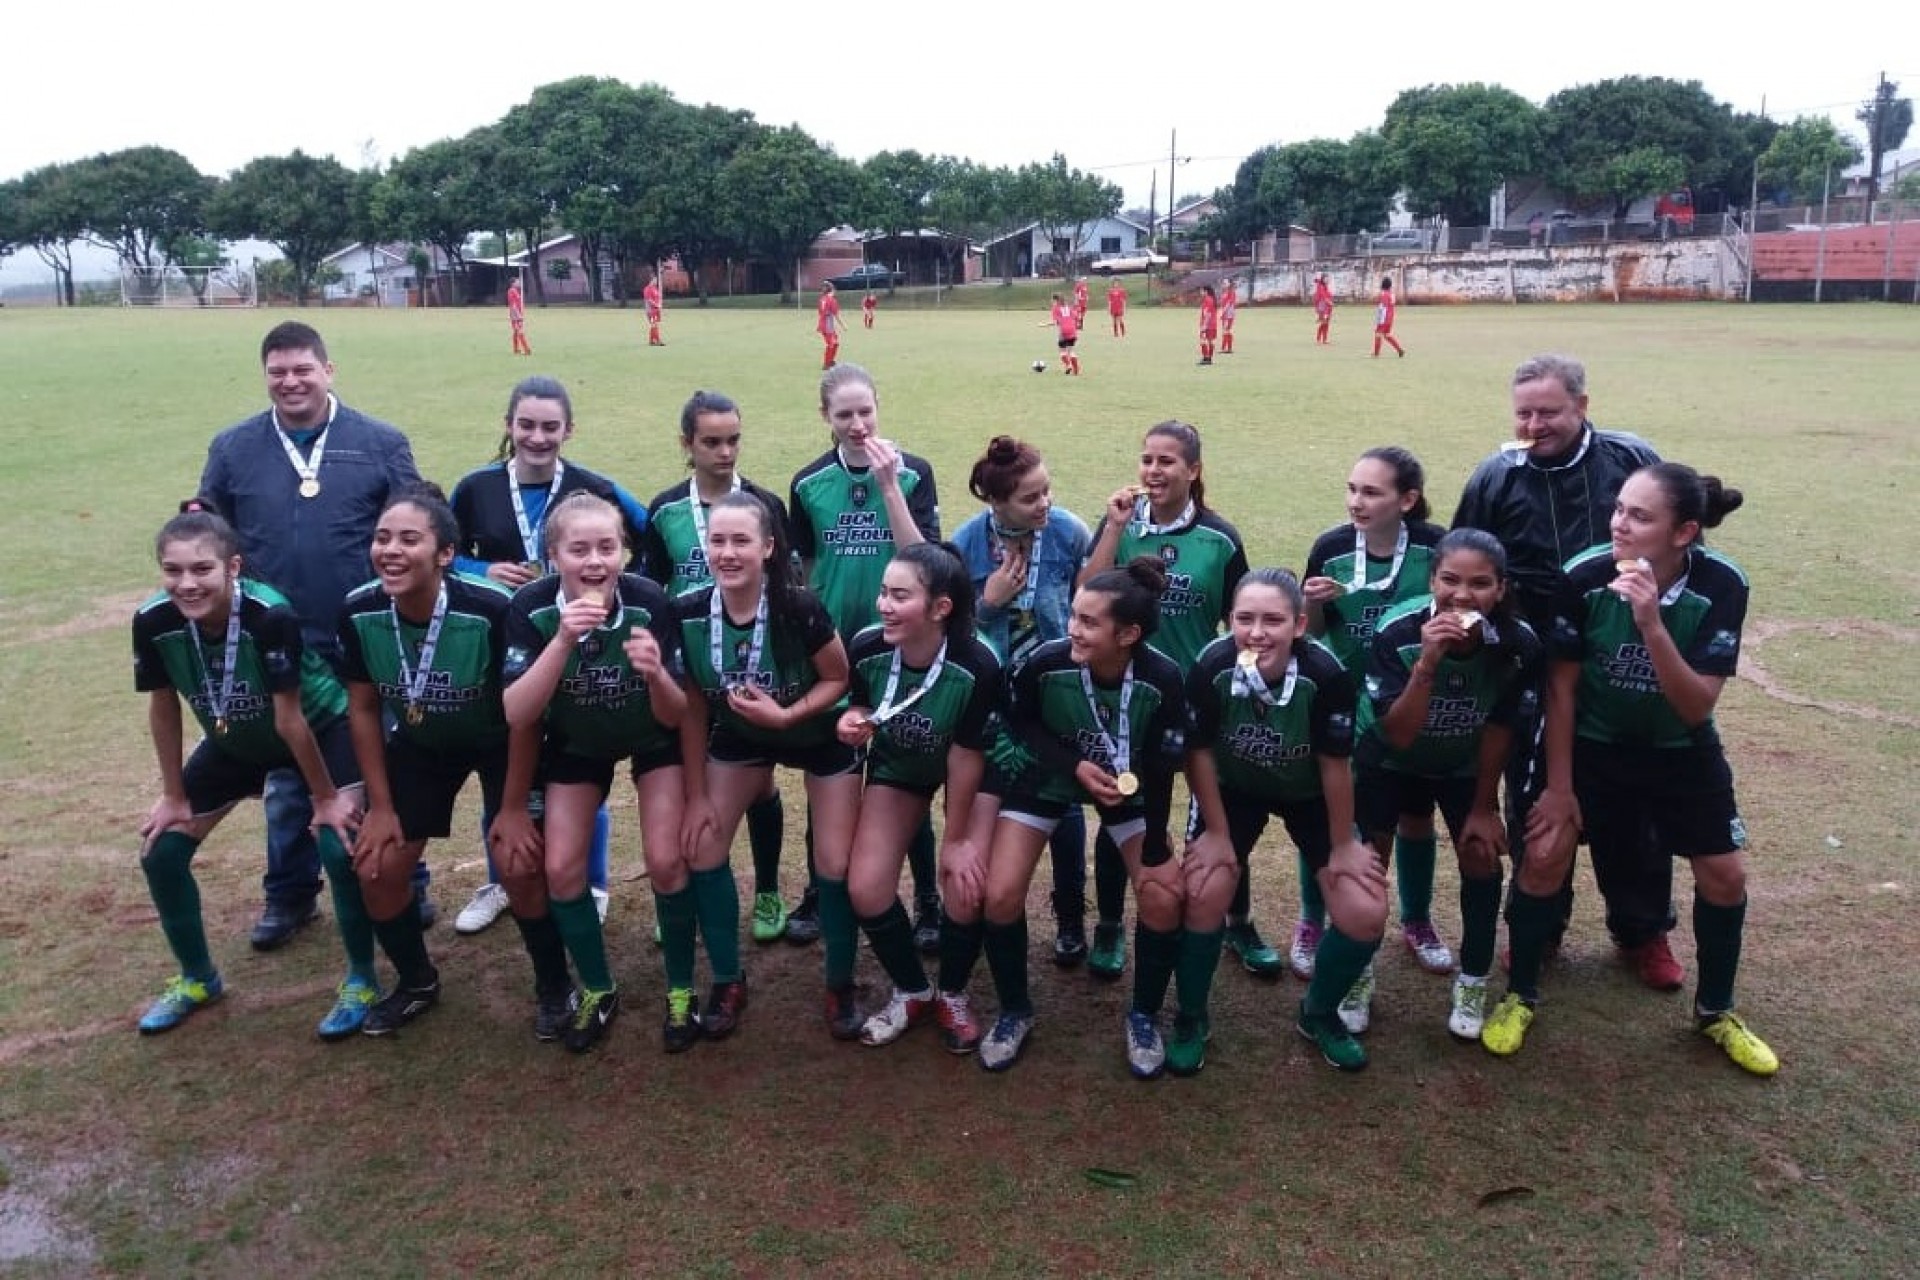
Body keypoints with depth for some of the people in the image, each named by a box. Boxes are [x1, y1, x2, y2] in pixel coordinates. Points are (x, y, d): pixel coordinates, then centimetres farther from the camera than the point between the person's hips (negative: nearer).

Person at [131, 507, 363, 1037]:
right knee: (160, 851, 2)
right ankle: (198, 978, 25)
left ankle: (360, 980, -1)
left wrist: (325, 796, -17)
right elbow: (163, 708, -7)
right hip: (233, 743, 5)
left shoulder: (270, 615, -36)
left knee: (341, 845, -22)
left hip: (320, 727, -5)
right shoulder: (153, 621, -23)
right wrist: (175, 796, 0)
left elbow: (290, 719, -28)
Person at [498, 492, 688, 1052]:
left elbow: (675, 716, -24)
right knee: (559, 868, -5)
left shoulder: (650, 603, -30)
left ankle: (681, 990, 10)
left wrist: (656, 674, -46)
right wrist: (563, 639, -44)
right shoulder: (532, 608, -26)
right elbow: (516, 714, -32)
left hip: (653, 739, -2)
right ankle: (597, 989, 19)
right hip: (576, 743, 2)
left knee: (666, 862, -13)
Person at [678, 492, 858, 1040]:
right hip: (738, 736, 3)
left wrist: (785, 714, -32)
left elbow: (838, 679, -15)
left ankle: (840, 986, 19)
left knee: (836, 864, -5)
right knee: (702, 849, -2)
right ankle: (728, 981, 19)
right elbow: (693, 706, -9)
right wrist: (697, 794, -5)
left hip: (819, 737, -3)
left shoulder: (799, 608, -32)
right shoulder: (689, 615, -22)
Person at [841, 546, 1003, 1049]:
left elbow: (965, 756, -23)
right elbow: (860, 709, -4)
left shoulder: (977, 666, -35)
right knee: (865, 887, -10)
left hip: (970, 770, -3)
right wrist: (852, 723, -28)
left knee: (967, 881, -19)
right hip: (897, 767, 3)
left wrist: (955, 839, -13)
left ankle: (953, 993, 12)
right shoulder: (867, 649, -27)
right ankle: (912, 991, 17)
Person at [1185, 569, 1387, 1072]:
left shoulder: (1326, 674, -33)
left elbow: (1334, 764, -18)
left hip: (1309, 794, 0)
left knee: (1366, 915, -9)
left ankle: (1318, 1014, 21)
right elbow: (1200, 752, -15)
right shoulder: (1211, 668, -31)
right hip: (1235, 789, 0)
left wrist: (1343, 845, -7)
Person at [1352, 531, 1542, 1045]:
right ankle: (1358, 977, 21)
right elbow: (1398, 736, -33)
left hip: (1465, 765, 2)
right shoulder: (1396, 632, -35)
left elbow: (1499, 730, -13)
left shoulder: (1520, 644, -29)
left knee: (1481, 858, -1)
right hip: (1389, 758, -1)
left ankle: (1472, 985, 20)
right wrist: (1427, 663, -47)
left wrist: (1484, 807, -3)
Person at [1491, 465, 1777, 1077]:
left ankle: (1716, 1011, 29)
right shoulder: (1585, 575, -26)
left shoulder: (1721, 585, -24)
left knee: (1725, 875, 4)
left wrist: (1651, 624, -41)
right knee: (1543, 855, -10)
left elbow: (1696, 708, -27)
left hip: (1681, 752, 1)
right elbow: (1562, 688, -14)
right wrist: (1559, 785, -9)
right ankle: (1520, 997, 11)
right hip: (1592, 743, -1)